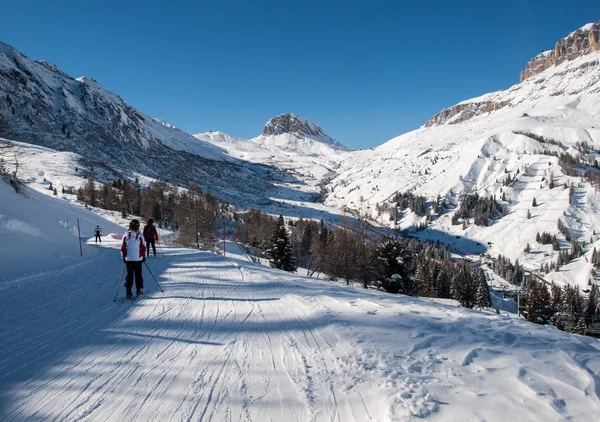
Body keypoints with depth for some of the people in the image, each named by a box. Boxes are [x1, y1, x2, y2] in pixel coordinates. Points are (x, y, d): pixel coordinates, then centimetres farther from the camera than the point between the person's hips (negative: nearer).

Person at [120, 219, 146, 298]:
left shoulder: (126, 236, -2)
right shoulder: (139, 236, -8)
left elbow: (122, 248, 2)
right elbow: (143, 247, -4)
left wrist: (123, 257, 13)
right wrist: (144, 256, 9)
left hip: (128, 259, 1)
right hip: (138, 259, -1)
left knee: (129, 275, 7)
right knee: (138, 275, 9)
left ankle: (128, 292, 4)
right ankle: (139, 290, 10)